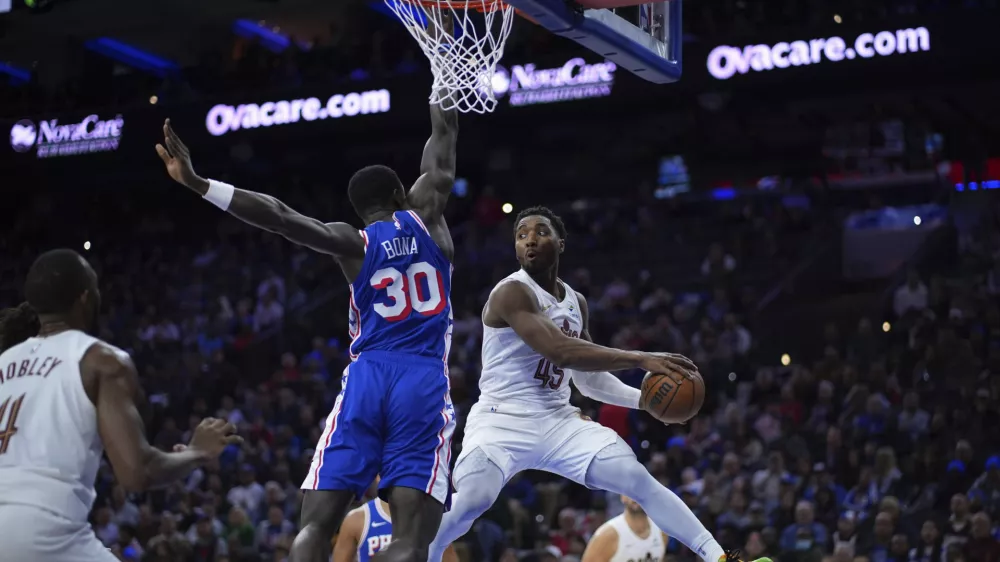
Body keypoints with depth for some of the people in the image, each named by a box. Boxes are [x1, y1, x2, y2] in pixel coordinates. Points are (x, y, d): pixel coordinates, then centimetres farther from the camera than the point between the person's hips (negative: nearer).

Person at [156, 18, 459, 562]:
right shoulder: (425, 216, 12)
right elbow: (442, 146, 25)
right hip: (423, 382, 0)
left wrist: (198, 183, -12)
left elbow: (282, 217, -7)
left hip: (365, 379, 0)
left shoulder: (352, 243, 8)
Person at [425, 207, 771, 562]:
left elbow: (589, 377, 20)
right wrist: (641, 359, -31)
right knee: (471, 501, -30)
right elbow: (560, 351, -29)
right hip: (503, 420, -6)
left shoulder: (576, 303, 12)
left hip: (558, 420, 6)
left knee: (638, 480, -7)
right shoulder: (512, 292, -14)